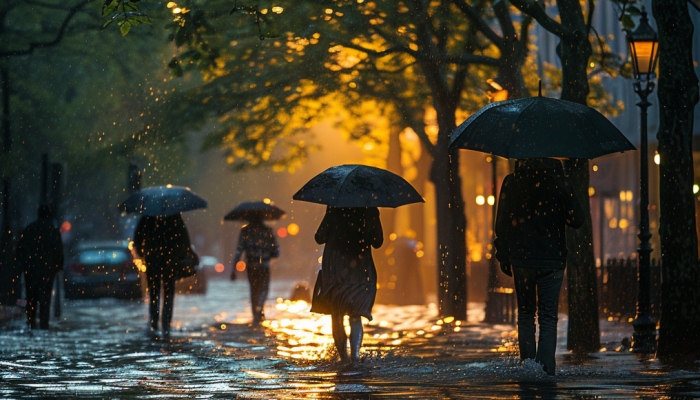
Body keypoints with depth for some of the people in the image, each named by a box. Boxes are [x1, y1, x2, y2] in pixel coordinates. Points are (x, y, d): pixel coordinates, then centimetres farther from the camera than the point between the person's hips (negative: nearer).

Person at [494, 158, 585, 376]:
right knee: (548, 316, 2)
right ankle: (545, 364, -10)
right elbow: (576, 219, -3)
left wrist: (503, 256, 10)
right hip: (552, 260, -1)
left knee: (525, 313, 13)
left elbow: (502, 223, 1)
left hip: (521, 258, 1)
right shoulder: (559, 181, -4)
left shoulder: (511, 182, 0)